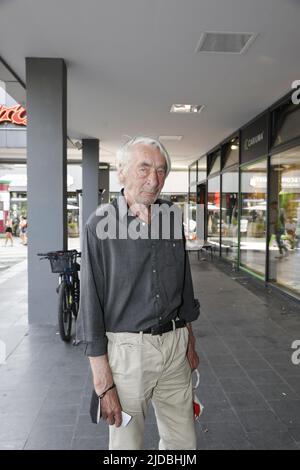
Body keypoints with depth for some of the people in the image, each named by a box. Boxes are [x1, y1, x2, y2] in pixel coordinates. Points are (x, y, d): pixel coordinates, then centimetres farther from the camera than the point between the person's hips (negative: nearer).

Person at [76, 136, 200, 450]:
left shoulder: (172, 219, 3)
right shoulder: (101, 224, -12)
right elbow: (90, 304, -12)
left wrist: (189, 342, 15)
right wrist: (103, 383, -12)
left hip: (175, 344, 5)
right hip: (127, 349, -4)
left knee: (184, 441, 19)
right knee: (127, 442, 14)